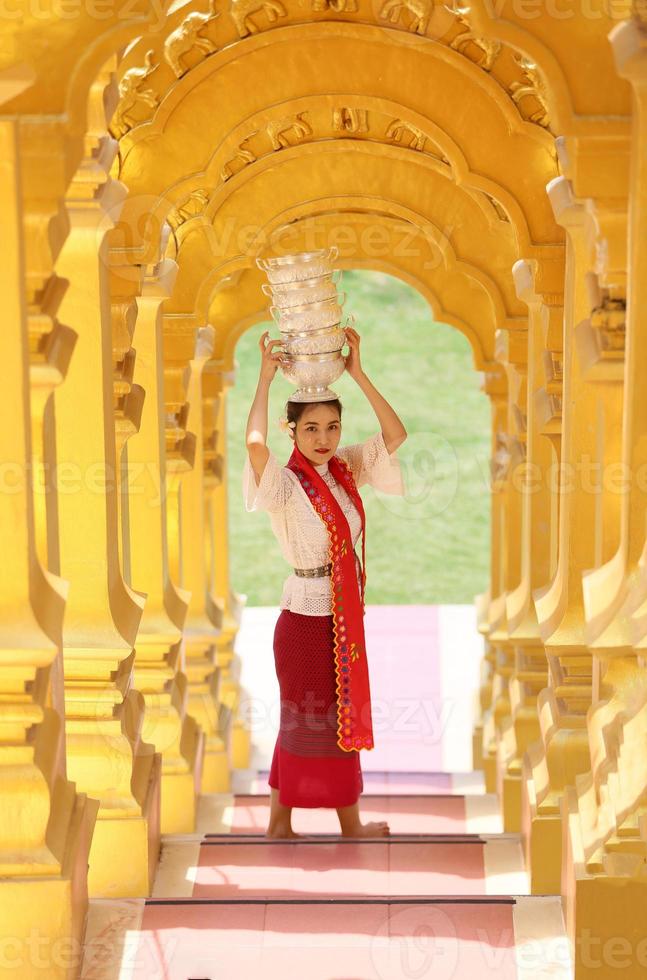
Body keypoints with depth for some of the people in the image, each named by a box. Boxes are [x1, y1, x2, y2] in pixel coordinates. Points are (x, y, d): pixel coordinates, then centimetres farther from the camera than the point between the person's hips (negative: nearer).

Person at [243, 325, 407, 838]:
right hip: (307, 617, -8)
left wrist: (358, 373, -13)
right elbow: (255, 444, -37)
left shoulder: (346, 468, 3)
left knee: (340, 717, 16)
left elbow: (396, 435, -6)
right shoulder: (285, 483, -16)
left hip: (344, 613, 8)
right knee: (311, 720, 6)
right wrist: (266, 377, -32)